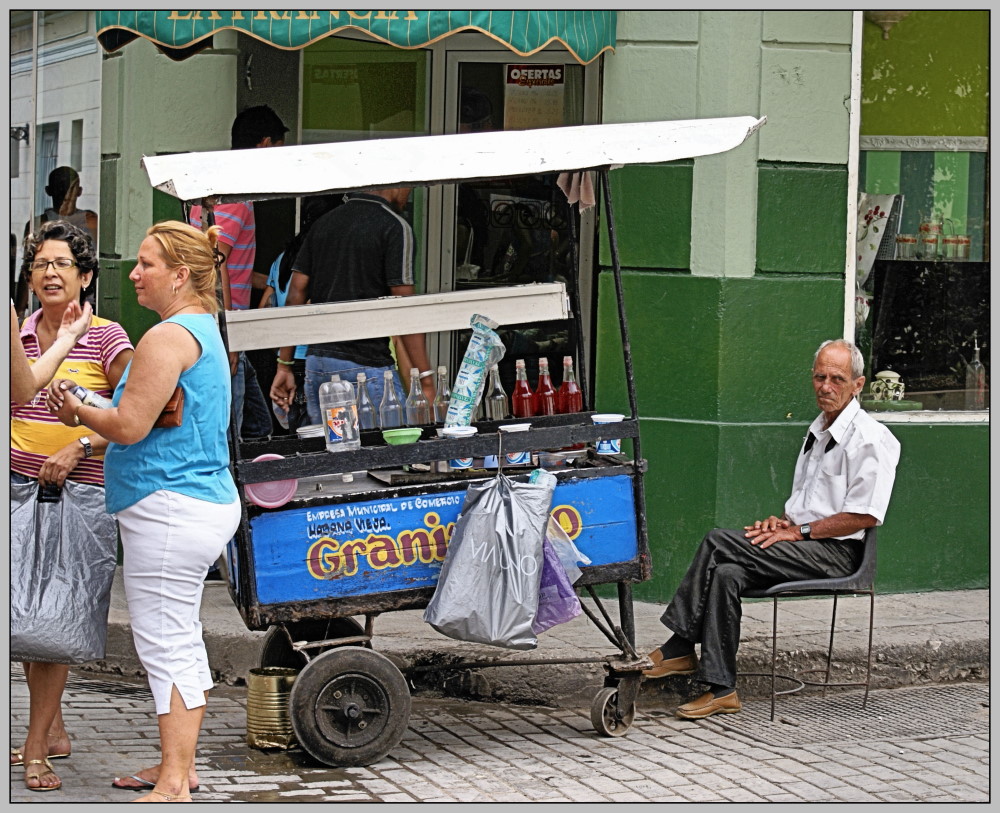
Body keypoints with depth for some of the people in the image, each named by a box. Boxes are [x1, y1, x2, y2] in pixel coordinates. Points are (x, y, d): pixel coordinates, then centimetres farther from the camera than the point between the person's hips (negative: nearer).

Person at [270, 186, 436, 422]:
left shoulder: (323, 223, 14)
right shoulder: (395, 227, -6)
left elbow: (295, 294, 11)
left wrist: (284, 366, 13)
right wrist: (426, 379, -13)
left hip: (316, 363, 7)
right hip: (366, 365, -7)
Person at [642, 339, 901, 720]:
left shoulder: (870, 439, -8)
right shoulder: (817, 431, 22)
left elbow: (865, 515, -16)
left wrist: (798, 531, -15)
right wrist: (782, 520, 6)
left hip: (837, 553, -8)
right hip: (803, 547, 9)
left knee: (718, 542, -22)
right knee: (724, 573, -20)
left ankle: (679, 649, -15)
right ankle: (720, 689, -23)